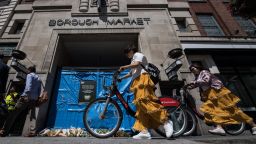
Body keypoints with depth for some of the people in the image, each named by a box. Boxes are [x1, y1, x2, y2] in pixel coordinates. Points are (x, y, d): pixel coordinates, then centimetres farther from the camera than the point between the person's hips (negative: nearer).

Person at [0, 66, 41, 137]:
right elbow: (39, 91, 19)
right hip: (34, 99, 6)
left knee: (14, 113, 4)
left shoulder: (30, 75, 4)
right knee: (32, 116, 1)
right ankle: (33, 132, -10)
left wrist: (26, 94, -21)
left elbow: (29, 85, -14)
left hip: (26, 97, -6)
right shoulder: (39, 79, 23)